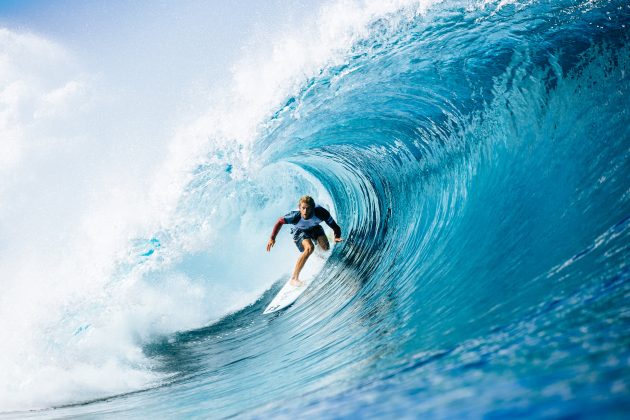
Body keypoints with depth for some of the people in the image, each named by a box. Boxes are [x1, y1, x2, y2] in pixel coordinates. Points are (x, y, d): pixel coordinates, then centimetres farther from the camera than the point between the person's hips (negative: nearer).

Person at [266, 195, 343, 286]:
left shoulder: (320, 213, -39)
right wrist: (272, 238, -19)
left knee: (325, 248, -18)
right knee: (309, 248, -29)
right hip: (300, 231, -2)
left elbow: (335, 227, -32)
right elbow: (280, 221, -20)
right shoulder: (295, 216, -38)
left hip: (315, 227, 3)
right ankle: (294, 278, -23)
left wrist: (337, 237, -52)